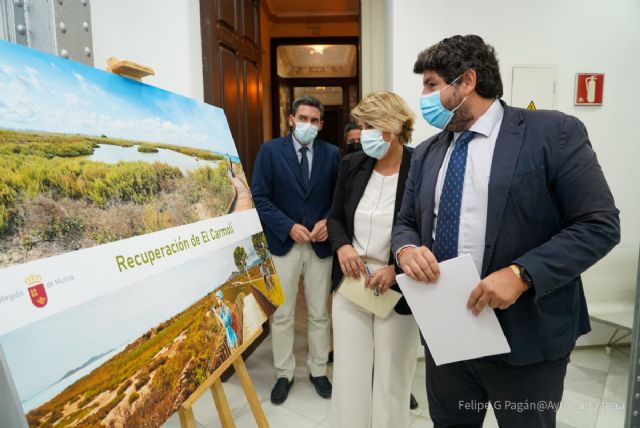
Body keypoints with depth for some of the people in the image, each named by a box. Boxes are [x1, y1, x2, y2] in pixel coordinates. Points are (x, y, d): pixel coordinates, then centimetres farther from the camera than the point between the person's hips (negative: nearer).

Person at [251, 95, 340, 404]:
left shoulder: (331, 153, 3)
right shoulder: (270, 150, -2)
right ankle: (284, 374, 27)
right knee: (282, 315, 9)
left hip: (321, 244, 2)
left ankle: (318, 371, 31)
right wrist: (289, 227, -15)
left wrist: (329, 222, -12)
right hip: (284, 243, -1)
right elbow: (259, 196, -7)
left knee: (319, 314, 13)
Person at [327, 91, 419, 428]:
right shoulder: (352, 164, 2)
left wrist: (397, 269, -18)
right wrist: (342, 246, -10)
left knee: (392, 382, 16)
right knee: (347, 377, 14)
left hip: (397, 291, -3)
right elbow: (335, 217, 10)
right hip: (350, 286, 4)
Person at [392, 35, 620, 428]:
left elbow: (600, 224, -11)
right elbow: (408, 223, 11)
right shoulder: (427, 153, 7)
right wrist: (407, 249, -13)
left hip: (523, 333, -4)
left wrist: (521, 274, -23)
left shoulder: (554, 132, -9)